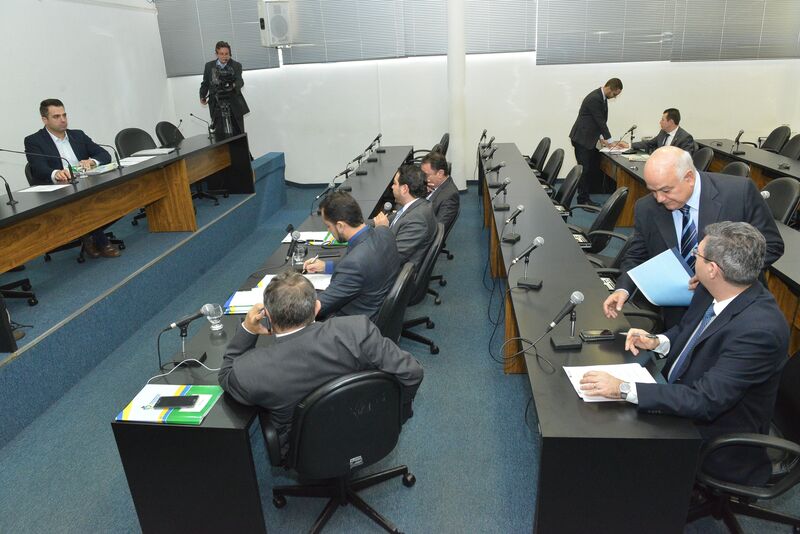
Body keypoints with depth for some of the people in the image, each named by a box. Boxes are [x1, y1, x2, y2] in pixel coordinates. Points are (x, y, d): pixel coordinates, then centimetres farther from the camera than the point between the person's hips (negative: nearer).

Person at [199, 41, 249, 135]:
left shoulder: (236, 65, 2)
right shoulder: (209, 66, 9)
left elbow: (240, 80, -14)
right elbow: (205, 83, 15)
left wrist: (233, 85, -37)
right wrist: (202, 96, -1)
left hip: (234, 104, 0)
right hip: (217, 105, 1)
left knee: (238, 132, 5)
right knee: (219, 132, -6)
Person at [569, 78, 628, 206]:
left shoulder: (602, 97, 10)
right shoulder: (594, 98, -20)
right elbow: (600, 121, -18)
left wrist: (601, 137, 9)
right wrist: (610, 141, -12)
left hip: (589, 139, 9)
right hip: (582, 139, -9)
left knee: (593, 169, 9)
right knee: (585, 169, -5)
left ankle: (585, 197, 16)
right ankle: (583, 200, 2)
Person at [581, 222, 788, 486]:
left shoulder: (759, 329, -32)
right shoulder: (712, 291, -8)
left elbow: (706, 401, -33)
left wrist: (623, 389, -36)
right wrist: (657, 342, -8)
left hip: (717, 442, -7)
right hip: (681, 398, 7)